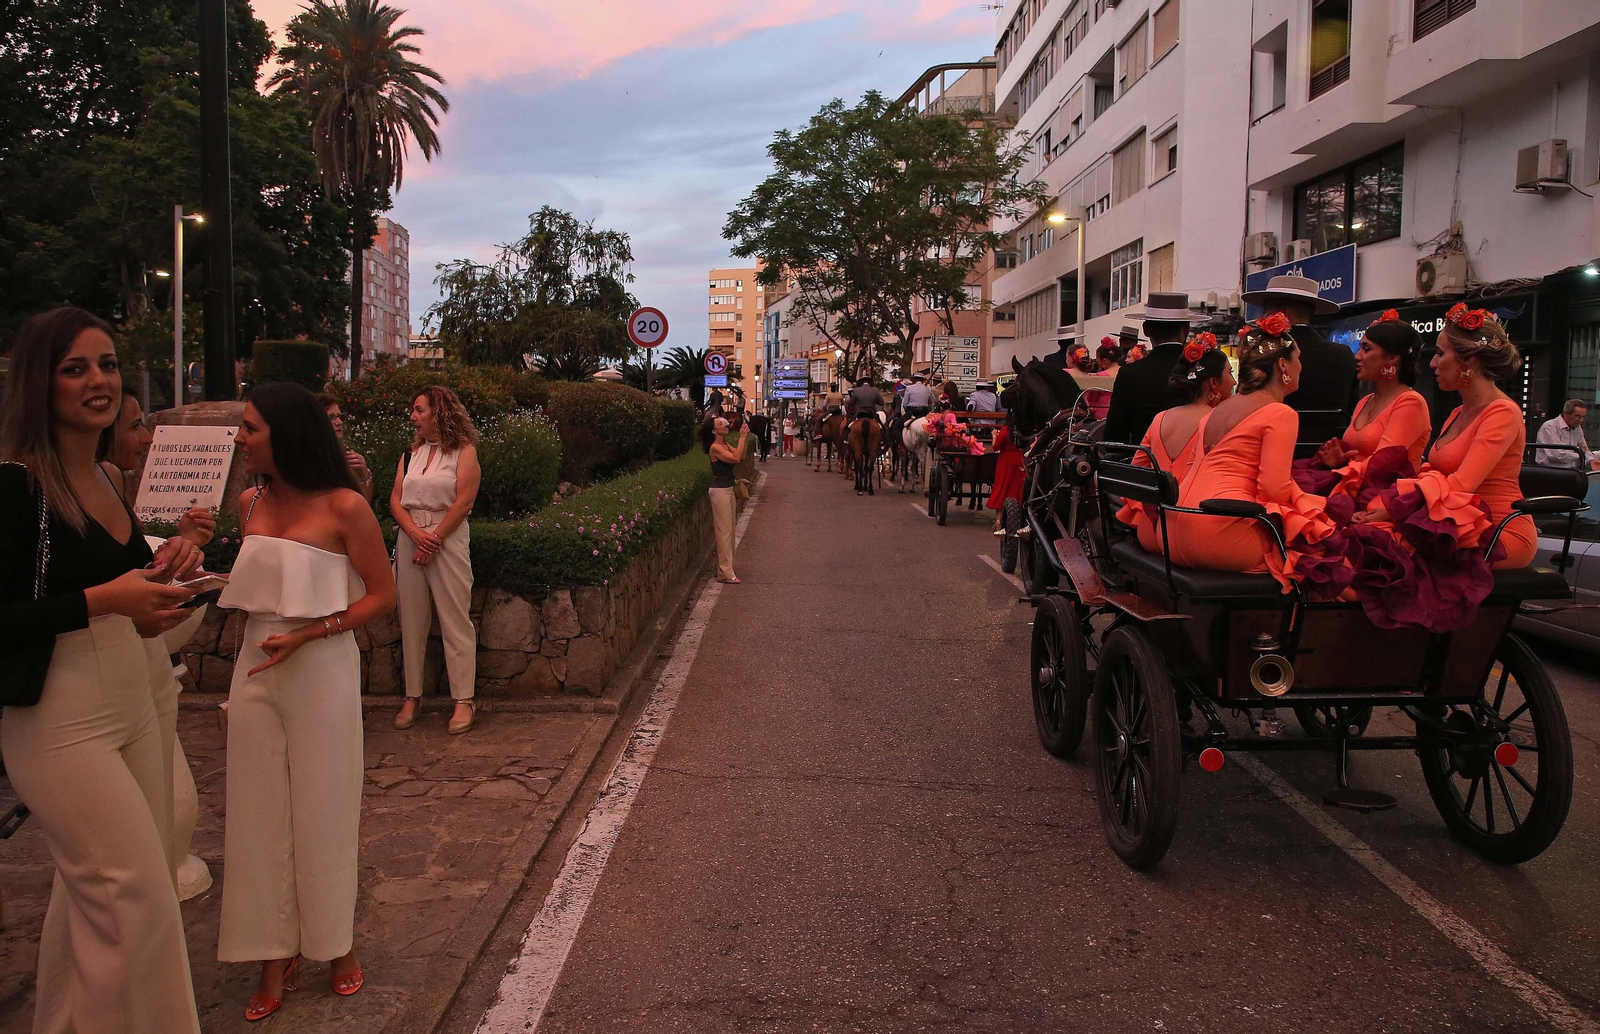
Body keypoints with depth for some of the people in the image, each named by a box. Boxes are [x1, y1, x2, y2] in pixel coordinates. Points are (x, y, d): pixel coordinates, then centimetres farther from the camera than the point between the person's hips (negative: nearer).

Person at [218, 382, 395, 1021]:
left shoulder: (343, 507, -12)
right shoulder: (250, 502, 6)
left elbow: (383, 595, -10)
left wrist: (305, 634, -18)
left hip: (321, 670, -5)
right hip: (255, 672, 5)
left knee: (323, 812, 6)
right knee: (261, 815, 8)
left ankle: (337, 947, 25)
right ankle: (276, 958, 21)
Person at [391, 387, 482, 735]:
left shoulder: (463, 451, 0)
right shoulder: (411, 454, 14)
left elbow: (464, 501, -9)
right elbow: (396, 500, 7)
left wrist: (435, 539, -13)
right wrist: (416, 533, -10)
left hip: (449, 540, -5)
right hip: (410, 539, 5)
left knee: (455, 620, -4)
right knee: (411, 620, 7)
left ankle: (464, 700, 1)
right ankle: (412, 696, 15)